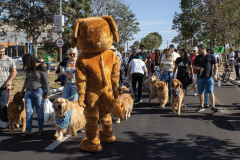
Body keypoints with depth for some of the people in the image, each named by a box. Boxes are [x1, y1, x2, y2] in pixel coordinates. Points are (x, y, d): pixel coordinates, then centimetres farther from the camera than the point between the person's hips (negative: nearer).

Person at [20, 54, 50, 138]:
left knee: (39, 111, 2)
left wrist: (47, 93, -9)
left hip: (39, 91, -6)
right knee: (28, 111, 0)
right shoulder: (28, 68, 9)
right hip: (29, 91, 6)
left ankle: (40, 129, 14)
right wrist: (22, 90, 26)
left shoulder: (41, 68, -10)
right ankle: (28, 131, 3)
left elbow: (46, 81, -8)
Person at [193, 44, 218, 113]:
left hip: (209, 77, -3)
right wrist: (198, 68, -9)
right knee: (200, 92, 8)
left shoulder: (211, 56, 3)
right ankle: (202, 106, 21)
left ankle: (213, 106, -7)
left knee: (211, 92, -8)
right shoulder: (197, 57, 11)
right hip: (200, 77, 3)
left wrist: (215, 74, -7)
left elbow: (215, 66, 4)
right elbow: (193, 66, 13)